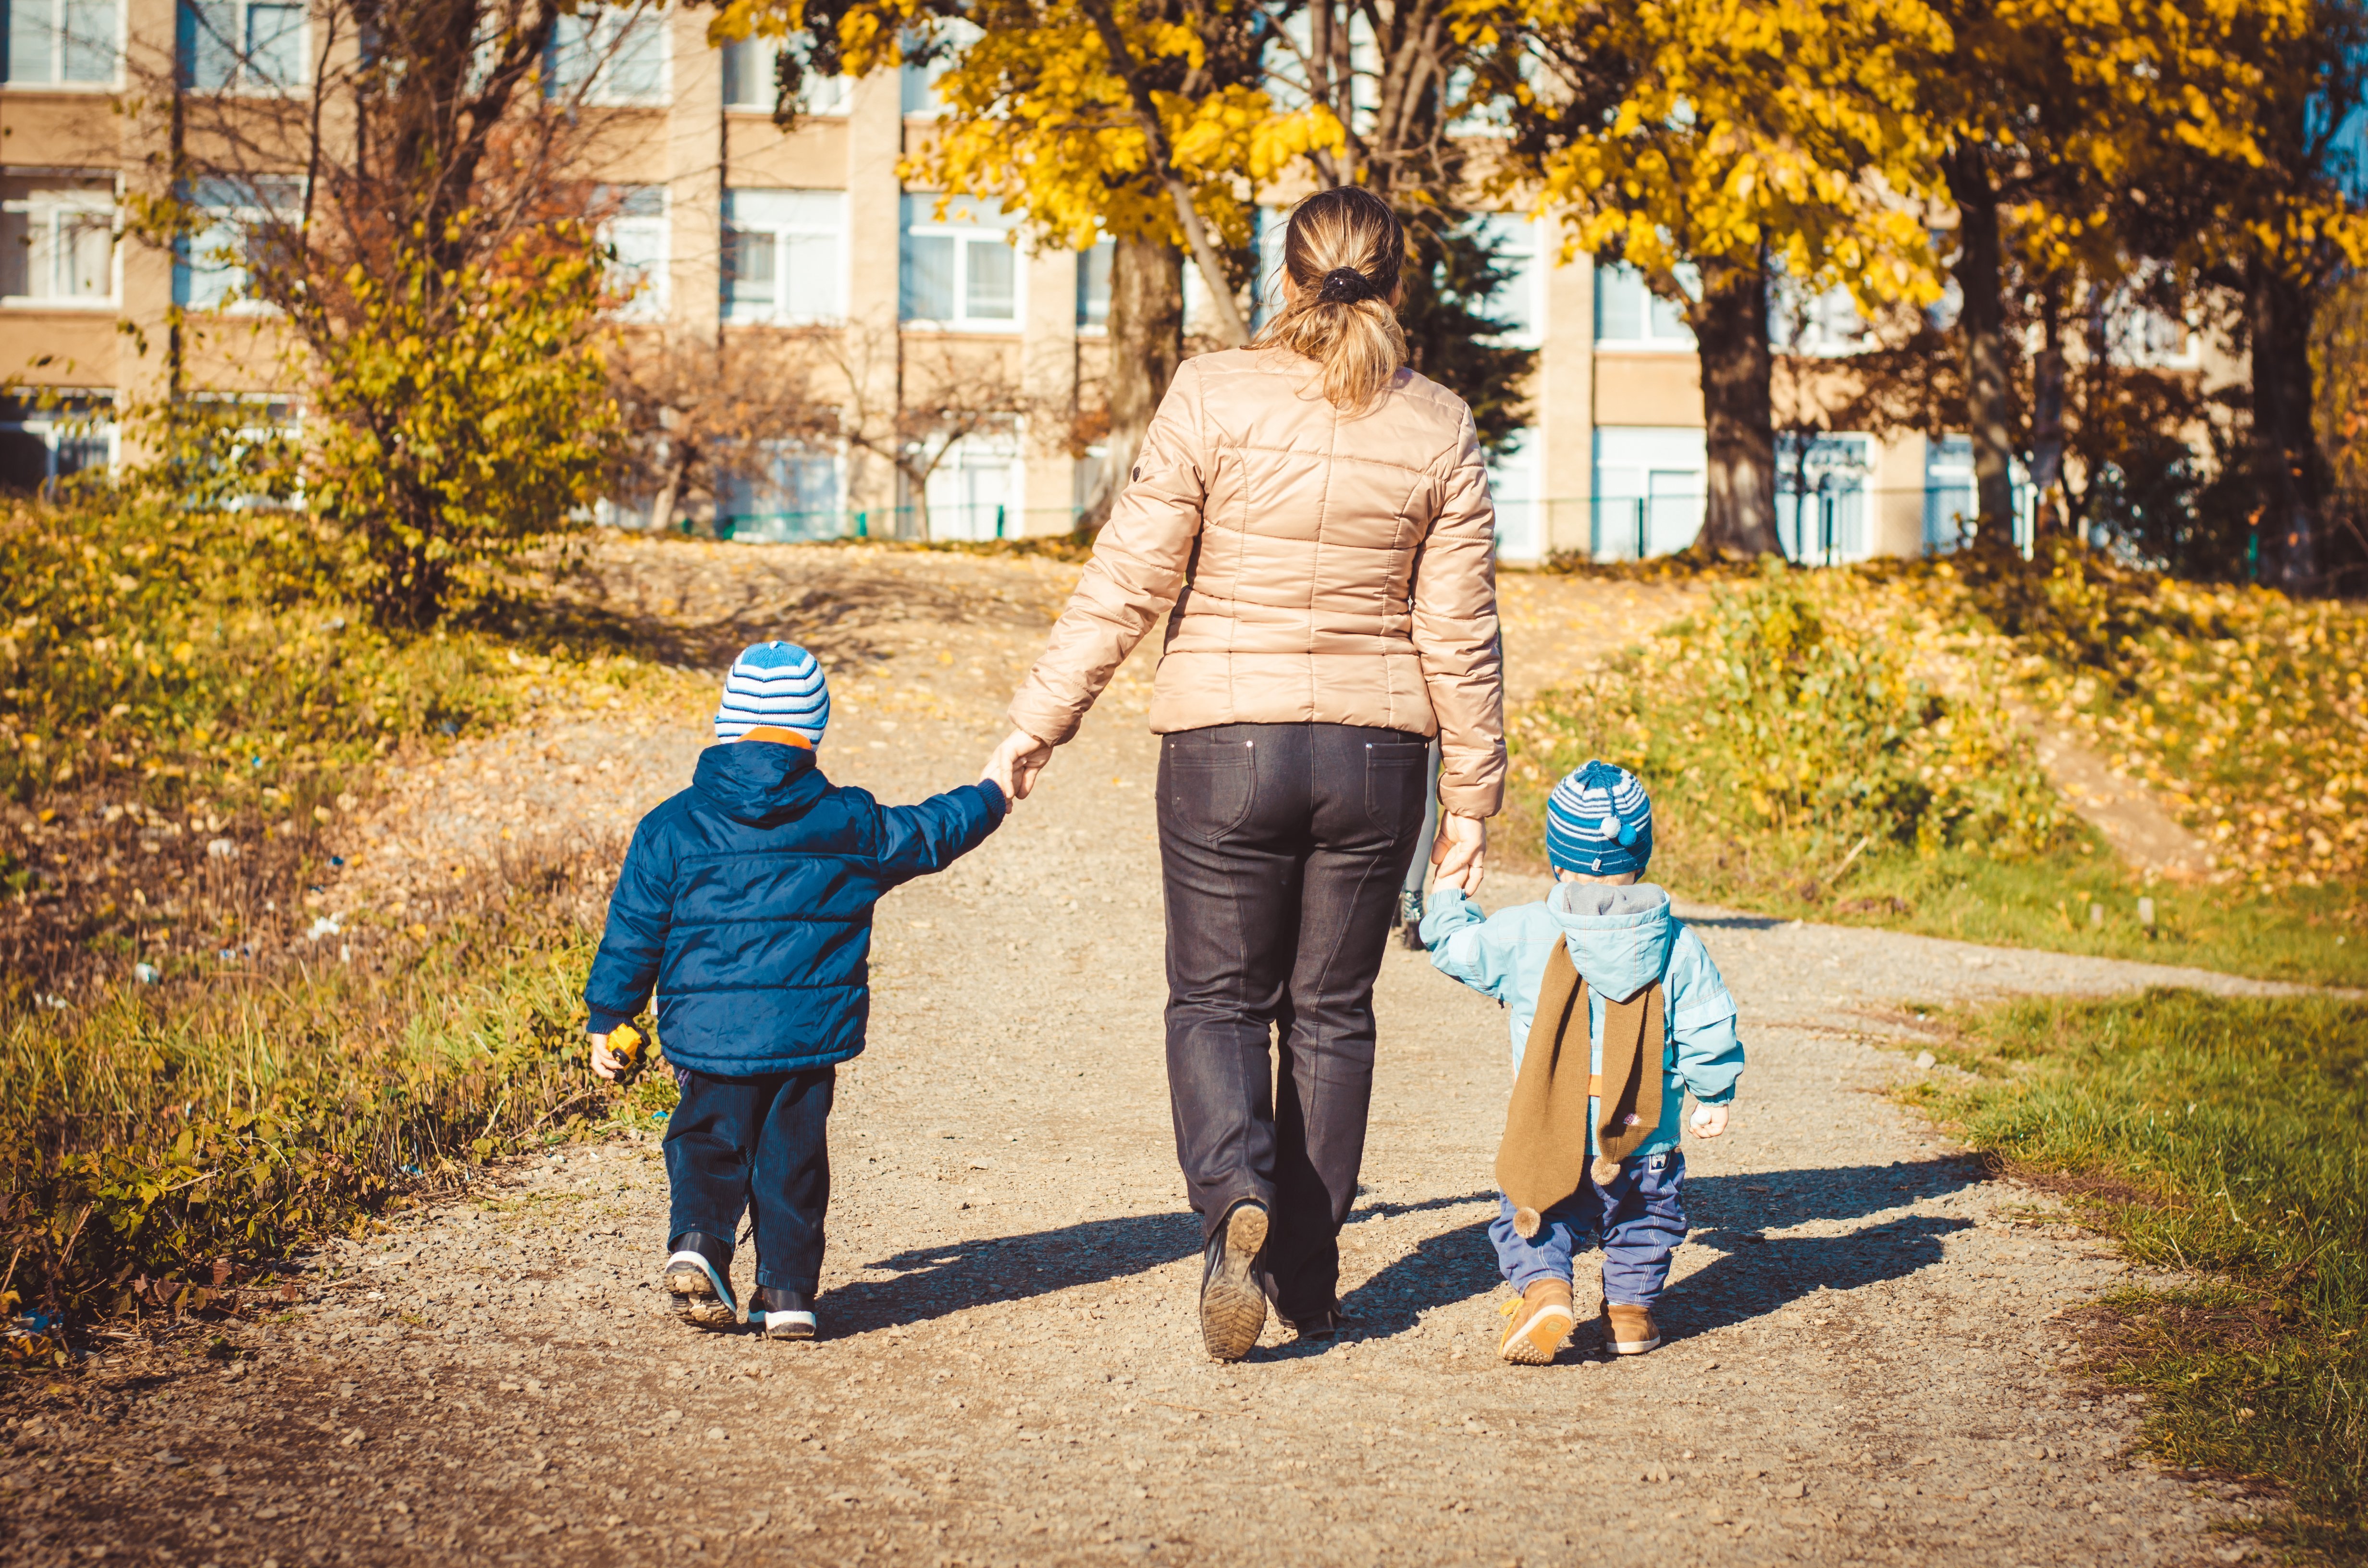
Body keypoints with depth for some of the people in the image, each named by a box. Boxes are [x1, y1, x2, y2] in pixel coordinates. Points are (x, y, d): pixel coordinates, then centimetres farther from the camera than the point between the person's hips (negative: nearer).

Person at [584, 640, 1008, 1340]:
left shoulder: (674, 827, 0)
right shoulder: (851, 823, 3)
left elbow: (634, 930, 3)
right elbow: (928, 835, 18)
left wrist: (606, 1018, 12)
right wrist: (987, 799, 37)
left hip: (708, 1032, 0)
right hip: (812, 1032, 1)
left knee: (710, 1144, 13)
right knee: (793, 1158, 11)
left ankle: (698, 1239, -11)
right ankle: (788, 1290, 10)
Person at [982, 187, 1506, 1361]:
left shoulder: (1215, 397, -8)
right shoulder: (1437, 429, -2)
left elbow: (1127, 582, -8)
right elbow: (1460, 634, 0)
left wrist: (1037, 725, 0)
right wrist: (1472, 800, 8)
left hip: (1226, 745, -2)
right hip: (1374, 753, 2)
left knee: (1218, 1000, 10)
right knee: (1332, 1010, 14)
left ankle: (1238, 1200, -17)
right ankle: (1308, 1280, 18)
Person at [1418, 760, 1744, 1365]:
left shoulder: (1522, 934, -5)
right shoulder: (1676, 946, -2)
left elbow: (1453, 945, 9)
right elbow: (1708, 1028, 0)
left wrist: (1448, 895, 29)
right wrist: (1713, 1097, 14)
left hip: (1552, 1142, -1)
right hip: (1646, 1144, 1)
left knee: (1529, 1223, 12)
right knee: (1645, 1222, 24)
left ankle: (1543, 1290, -13)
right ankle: (1631, 1310, 17)